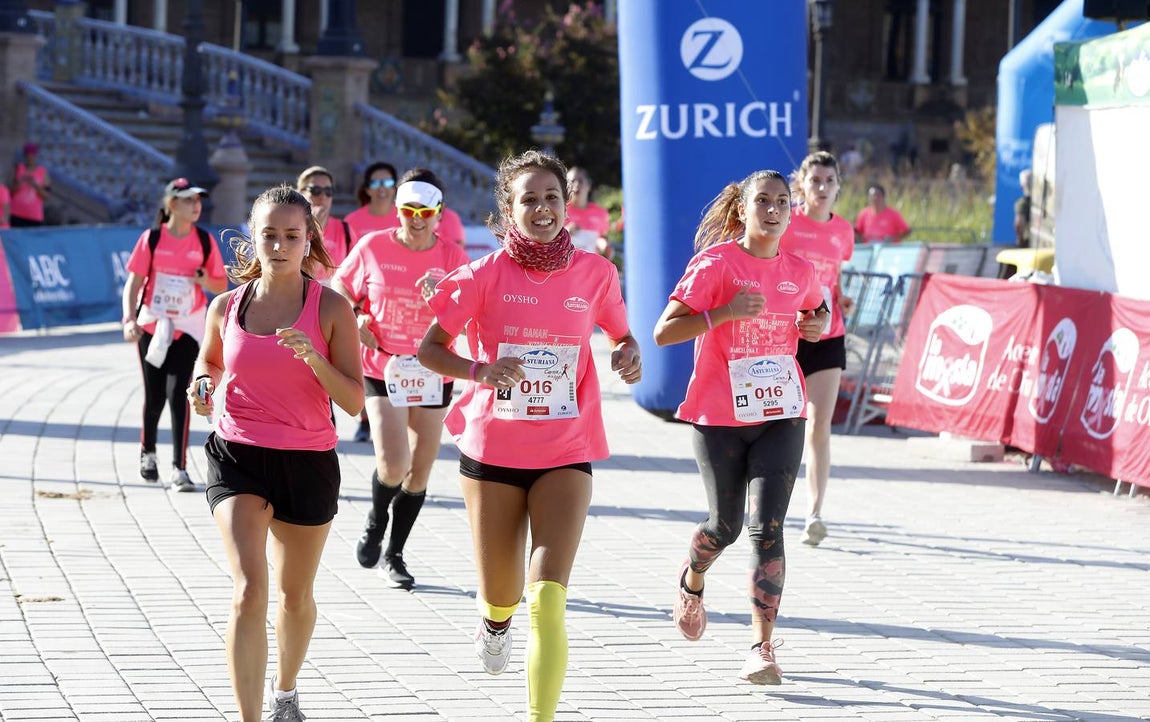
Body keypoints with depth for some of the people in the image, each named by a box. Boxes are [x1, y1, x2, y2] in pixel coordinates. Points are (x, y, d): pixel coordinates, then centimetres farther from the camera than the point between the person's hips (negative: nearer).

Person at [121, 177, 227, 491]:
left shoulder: (205, 241, 0)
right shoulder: (152, 239, -4)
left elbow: (222, 285, 7)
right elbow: (133, 283, -4)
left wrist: (207, 281, -16)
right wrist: (129, 320, -17)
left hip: (186, 327, 0)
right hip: (152, 324, 0)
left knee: (178, 394, -12)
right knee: (154, 395, 5)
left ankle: (179, 469, -10)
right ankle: (148, 452, 34)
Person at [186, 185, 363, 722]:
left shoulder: (331, 308, -7)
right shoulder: (226, 307, 0)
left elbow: (355, 401, -9)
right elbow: (209, 359, 21)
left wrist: (314, 357, -25)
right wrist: (202, 385, -1)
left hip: (308, 461, 0)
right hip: (237, 456, 0)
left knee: (294, 594, 17)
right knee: (249, 590, -18)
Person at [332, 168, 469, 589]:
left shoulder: (452, 257, 0)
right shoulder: (373, 247, -3)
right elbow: (339, 290, 9)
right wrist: (355, 320, -9)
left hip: (432, 375, 2)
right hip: (382, 369, -2)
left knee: (420, 471, 7)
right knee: (393, 466, -18)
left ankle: (394, 555, 25)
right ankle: (375, 523, 14)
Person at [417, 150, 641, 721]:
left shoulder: (594, 273, -1)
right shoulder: (486, 275, -7)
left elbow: (621, 334, 16)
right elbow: (429, 348, -1)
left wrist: (628, 354, -8)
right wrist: (480, 371, -20)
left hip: (565, 455, 0)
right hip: (492, 452, 0)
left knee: (548, 598, -15)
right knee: (502, 595, 13)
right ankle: (496, 618, 51)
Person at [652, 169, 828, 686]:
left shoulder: (800, 272, 5)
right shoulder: (715, 264, -9)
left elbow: (816, 310, 28)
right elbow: (663, 332, -13)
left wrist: (821, 323, 4)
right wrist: (726, 312, -24)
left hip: (781, 415, 2)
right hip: (719, 416, -2)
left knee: (767, 528, -10)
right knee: (725, 525, 9)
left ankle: (762, 649, -11)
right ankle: (691, 579, 45)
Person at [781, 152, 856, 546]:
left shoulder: (842, 230, 8)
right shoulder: (784, 224, -5)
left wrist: (841, 299, 2)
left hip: (827, 337, 2)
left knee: (819, 428, -8)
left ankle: (814, 514, -10)